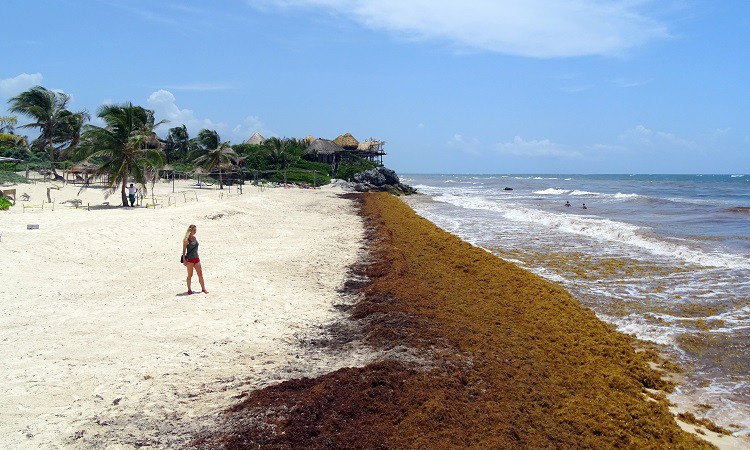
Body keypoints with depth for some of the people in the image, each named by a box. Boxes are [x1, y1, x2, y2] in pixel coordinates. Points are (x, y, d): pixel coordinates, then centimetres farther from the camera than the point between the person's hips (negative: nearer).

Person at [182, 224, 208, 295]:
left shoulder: (195, 238, 11)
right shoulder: (187, 239, -8)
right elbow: (184, 250, -8)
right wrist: (184, 260, -13)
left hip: (196, 258, 6)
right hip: (189, 259, -6)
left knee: (200, 274, 6)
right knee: (190, 275, 2)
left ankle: (203, 288, 14)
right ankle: (189, 290, 12)